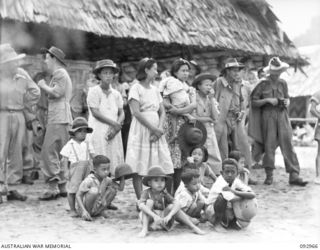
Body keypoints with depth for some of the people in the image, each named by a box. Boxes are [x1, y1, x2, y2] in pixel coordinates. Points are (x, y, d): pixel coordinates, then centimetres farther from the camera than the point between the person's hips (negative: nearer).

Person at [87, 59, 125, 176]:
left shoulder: (116, 94, 13)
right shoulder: (93, 91, -1)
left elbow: (121, 114, 9)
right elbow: (95, 113, -8)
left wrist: (116, 128, -10)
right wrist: (114, 124, -10)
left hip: (113, 133, 5)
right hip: (98, 133, -5)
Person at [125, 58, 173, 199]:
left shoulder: (155, 90, 17)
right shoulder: (136, 88, -3)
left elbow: (162, 112, 12)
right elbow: (136, 113, -13)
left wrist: (160, 128, -6)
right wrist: (153, 128, -15)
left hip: (155, 131, 6)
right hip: (141, 129, -6)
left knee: (161, 166, 1)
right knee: (138, 168, -4)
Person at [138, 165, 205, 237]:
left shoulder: (164, 194, -4)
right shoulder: (146, 192, -10)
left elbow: (177, 204, -19)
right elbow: (141, 205, -29)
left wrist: (169, 215, -37)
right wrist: (154, 216, -41)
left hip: (163, 220, 2)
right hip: (149, 219, -2)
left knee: (171, 206, -21)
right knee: (149, 201, -24)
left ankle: (193, 227, -17)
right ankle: (145, 229, -32)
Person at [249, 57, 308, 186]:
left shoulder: (283, 83, 10)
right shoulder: (263, 84, -2)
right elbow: (253, 102, -1)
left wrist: (287, 102, 0)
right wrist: (267, 100, -13)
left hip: (282, 115, 3)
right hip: (268, 116, -3)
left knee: (287, 144, -3)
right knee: (269, 145, 0)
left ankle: (294, 175, -3)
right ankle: (269, 175, 12)